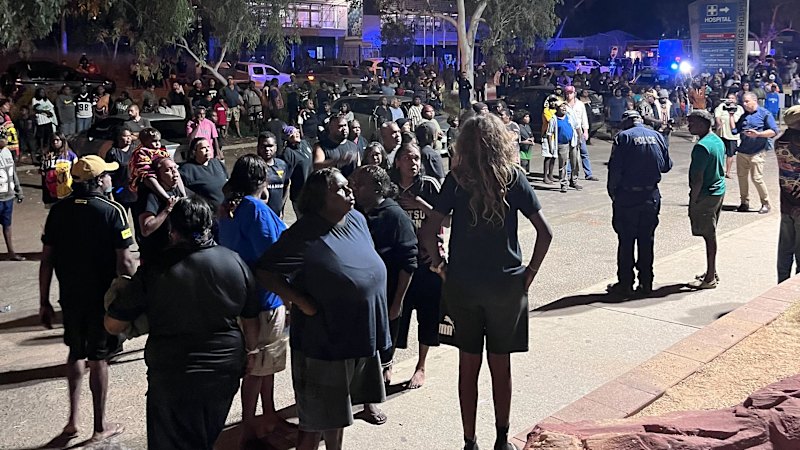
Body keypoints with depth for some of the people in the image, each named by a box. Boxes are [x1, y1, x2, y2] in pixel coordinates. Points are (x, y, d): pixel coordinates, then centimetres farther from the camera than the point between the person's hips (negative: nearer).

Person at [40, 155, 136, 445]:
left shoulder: (59, 210, -1)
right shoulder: (112, 211, -14)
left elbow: (46, 259, 0)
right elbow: (125, 263, -17)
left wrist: (44, 302, 7)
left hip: (70, 296, 4)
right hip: (103, 298, -4)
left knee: (76, 353, 23)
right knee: (98, 359, 8)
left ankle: (73, 421, 22)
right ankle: (100, 427, 21)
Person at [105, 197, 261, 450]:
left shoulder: (154, 271, -14)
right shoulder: (236, 263, -5)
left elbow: (113, 325, -6)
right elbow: (251, 320, 5)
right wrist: (249, 351, 22)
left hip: (172, 379, -3)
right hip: (226, 371, 3)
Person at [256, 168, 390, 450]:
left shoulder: (357, 220, 2)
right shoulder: (305, 236, -20)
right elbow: (264, 273, -22)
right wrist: (303, 303, -21)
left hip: (361, 339, 7)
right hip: (323, 344, -7)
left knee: (338, 412, 24)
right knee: (316, 420, 7)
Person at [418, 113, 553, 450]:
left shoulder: (456, 180, -6)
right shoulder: (513, 178, -6)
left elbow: (428, 232, -13)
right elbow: (545, 232, -8)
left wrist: (440, 265, 2)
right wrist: (530, 272, 2)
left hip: (462, 284, 0)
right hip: (506, 285, 0)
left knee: (469, 365, 11)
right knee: (501, 365, 13)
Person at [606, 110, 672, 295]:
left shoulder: (623, 137, -9)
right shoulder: (657, 136, 4)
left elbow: (615, 169, -12)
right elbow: (666, 166, 8)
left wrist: (612, 191, 0)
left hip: (627, 196, -4)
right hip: (651, 196, 4)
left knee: (626, 241, 4)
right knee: (646, 240, 13)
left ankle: (625, 284, 8)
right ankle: (646, 283, 19)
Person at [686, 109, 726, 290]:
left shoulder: (702, 146, -20)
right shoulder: (719, 141, 10)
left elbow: (698, 178, -22)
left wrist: (692, 202, -16)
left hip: (705, 195, -9)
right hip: (719, 192, 9)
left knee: (709, 236, -3)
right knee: (711, 235, 17)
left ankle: (710, 278, 4)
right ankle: (711, 273, 27)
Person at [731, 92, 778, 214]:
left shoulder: (764, 114, -3)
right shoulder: (744, 116, 15)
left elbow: (774, 131, -8)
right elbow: (734, 130, 11)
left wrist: (758, 134, -19)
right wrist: (731, 115, 9)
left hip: (757, 152, -6)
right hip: (742, 151, 6)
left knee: (757, 178, -9)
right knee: (741, 176, 6)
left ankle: (765, 204, 5)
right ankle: (744, 203, 18)